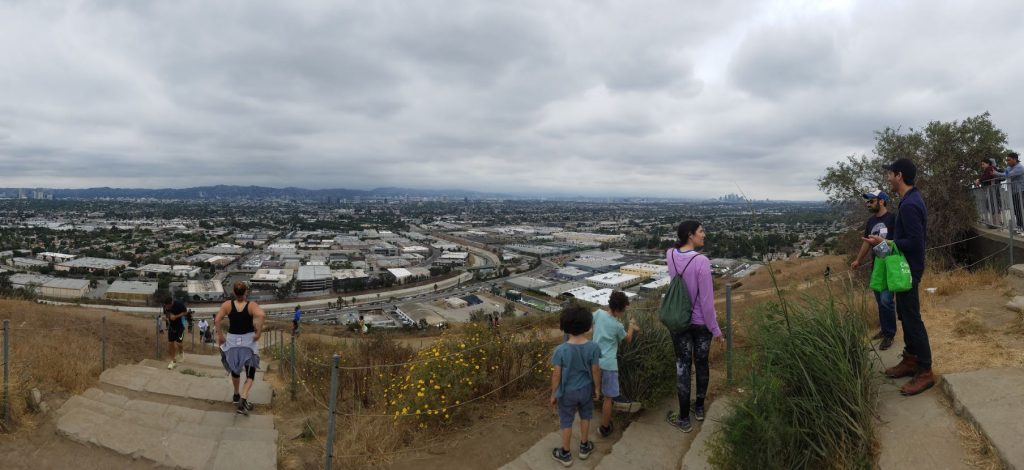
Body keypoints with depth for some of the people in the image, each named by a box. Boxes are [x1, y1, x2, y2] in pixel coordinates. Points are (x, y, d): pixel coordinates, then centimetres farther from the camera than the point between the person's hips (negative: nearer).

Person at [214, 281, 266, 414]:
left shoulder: (227, 305, -5)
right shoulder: (252, 305, -10)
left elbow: (217, 320, -15)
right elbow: (262, 315, -29)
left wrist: (220, 336, -4)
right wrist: (259, 332, -19)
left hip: (232, 340, 3)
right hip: (248, 340, -3)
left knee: (235, 368, 25)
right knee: (250, 373, 5)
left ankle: (236, 396, 42)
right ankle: (243, 399, -16)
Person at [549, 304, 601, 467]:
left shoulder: (561, 350, -25)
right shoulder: (593, 347, -20)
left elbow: (556, 374, -16)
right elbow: (596, 371, -9)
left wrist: (553, 394, -1)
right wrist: (597, 388, 8)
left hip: (567, 392, -2)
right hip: (586, 389, 2)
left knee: (566, 422, 17)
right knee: (585, 417, 26)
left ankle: (565, 454, 34)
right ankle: (584, 447, 44)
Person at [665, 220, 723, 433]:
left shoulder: (670, 255, -9)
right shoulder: (702, 262, -23)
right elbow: (707, 301, -19)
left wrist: (687, 239, 2)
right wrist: (715, 329, -10)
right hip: (701, 321, -3)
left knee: (682, 366, 9)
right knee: (701, 362, 18)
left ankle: (684, 418, 16)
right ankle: (699, 408, 36)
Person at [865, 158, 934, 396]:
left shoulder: (909, 205, -23)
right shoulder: (913, 200, 10)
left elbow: (915, 241, -25)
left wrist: (884, 243, -19)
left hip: (908, 269, -11)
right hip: (907, 267, 11)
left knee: (912, 318, -4)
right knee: (905, 314, 18)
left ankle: (925, 372, 3)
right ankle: (911, 360, 29)